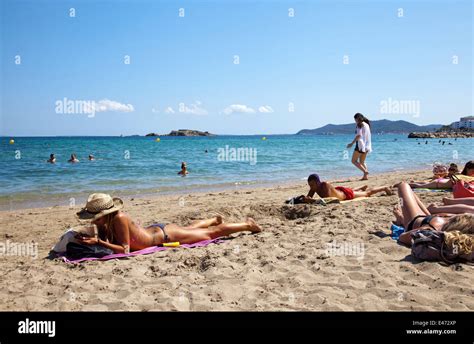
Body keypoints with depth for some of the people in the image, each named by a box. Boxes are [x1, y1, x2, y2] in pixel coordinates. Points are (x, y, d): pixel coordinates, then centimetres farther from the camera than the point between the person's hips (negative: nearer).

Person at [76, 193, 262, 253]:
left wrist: (98, 242, -41)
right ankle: (215, 219, 62)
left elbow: (124, 249, -35)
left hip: (165, 235, -7)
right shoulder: (104, 222, -14)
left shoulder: (119, 219, -36)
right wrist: (90, 240, -21)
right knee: (189, 228, 35)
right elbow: (105, 240, -2)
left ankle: (247, 224, 29)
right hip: (155, 230, 7)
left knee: (210, 233, 10)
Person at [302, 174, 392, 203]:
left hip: (346, 194, -6)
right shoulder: (314, 187, -23)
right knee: (352, 190, 41)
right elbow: (308, 197, -14)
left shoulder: (325, 185, -43)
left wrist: (311, 200, -57)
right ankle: (364, 187, 69)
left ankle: (384, 188, 42)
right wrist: (306, 199, -38)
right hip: (338, 190, 6)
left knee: (368, 193, 19)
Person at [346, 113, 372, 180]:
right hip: (366, 145, 9)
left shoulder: (360, 124, -8)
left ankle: (365, 171, -19)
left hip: (360, 145, -9)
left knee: (354, 161, -3)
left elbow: (359, 135, -20)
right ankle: (366, 176, 2)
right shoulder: (367, 124, 17)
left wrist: (352, 143, -18)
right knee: (362, 162, 15)